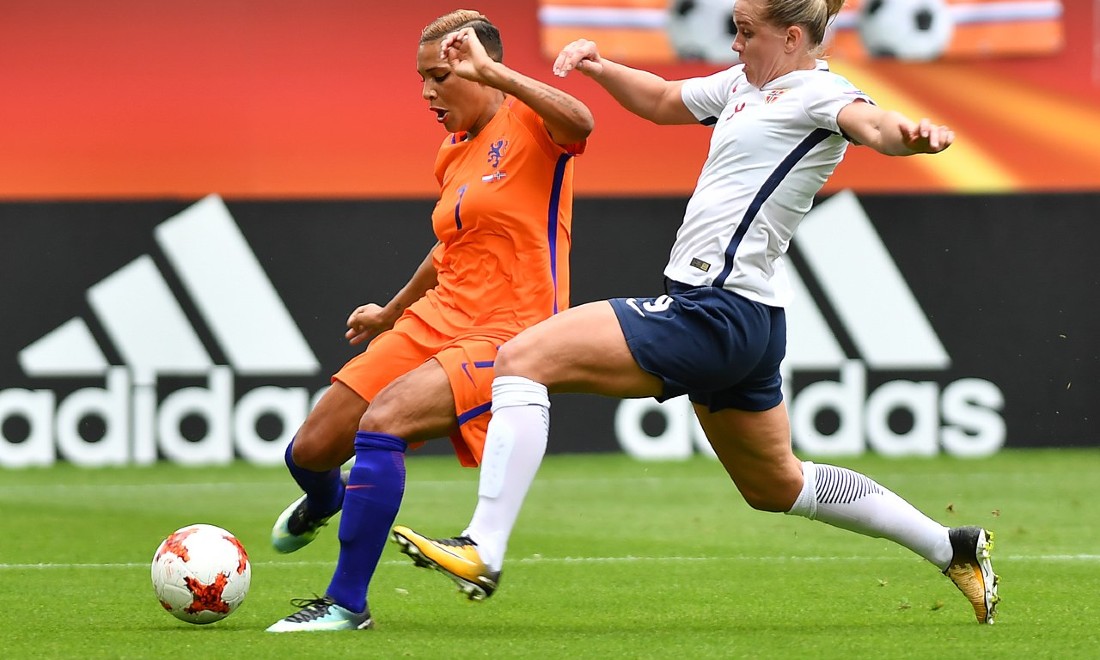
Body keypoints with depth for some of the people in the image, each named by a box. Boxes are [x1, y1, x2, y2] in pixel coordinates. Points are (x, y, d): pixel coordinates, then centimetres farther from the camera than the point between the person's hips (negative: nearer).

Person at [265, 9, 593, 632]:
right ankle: (324, 504, 46)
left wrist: (490, 71, -37)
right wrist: (392, 312, 40)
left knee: (382, 420, -31)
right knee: (310, 451, 5)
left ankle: (348, 603, -21)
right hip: (435, 322, 8)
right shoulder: (452, 154, 14)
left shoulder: (528, 122, -9)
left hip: (503, 339, -8)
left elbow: (580, 122, -35)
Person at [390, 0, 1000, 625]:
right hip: (747, 321, 11)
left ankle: (483, 550, -23)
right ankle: (953, 549, 35)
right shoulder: (746, 83, 16)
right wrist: (598, 66, 13)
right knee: (778, 486, 26)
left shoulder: (819, 93, -11)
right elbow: (664, 100, 31)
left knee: (523, 359, -15)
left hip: (713, 312, -11)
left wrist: (912, 134, -55)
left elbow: (872, 123, -32)